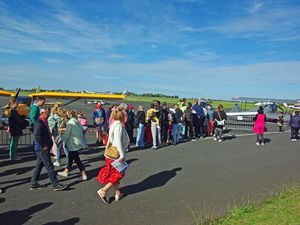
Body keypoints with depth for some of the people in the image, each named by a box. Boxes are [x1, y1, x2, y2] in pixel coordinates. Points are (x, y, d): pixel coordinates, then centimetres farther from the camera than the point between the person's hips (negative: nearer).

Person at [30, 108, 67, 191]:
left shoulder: (44, 121, 12)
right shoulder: (39, 123, -19)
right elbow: (37, 136, -26)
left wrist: (50, 143, 15)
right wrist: (44, 146, -19)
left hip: (43, 148, 10)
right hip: (42, 149, -10)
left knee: (39, 165, 17)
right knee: (49, 166, -4)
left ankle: (33, 184, 28)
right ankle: (56, 185, 3)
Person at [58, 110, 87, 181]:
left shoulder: (70, 123, -19)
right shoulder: (77, 121, 6)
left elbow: (67, 134, -18)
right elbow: (81, 131, 12)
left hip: (73, 144, -9)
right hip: (78, 142, 9)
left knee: (76, 159, 0)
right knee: (70, 157, 19)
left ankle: (83, 174, 6)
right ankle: (66, 172, 33)